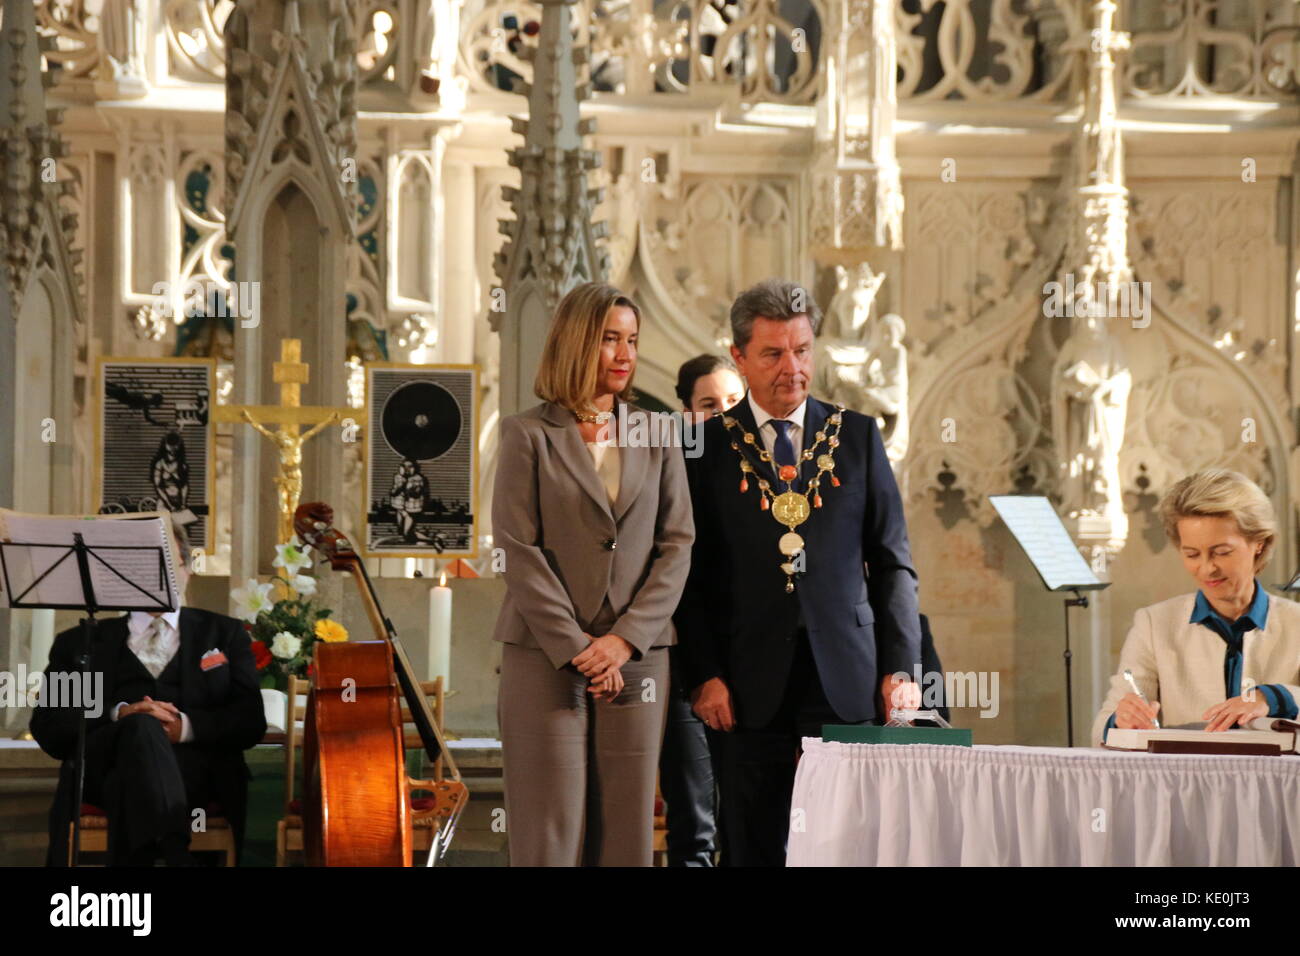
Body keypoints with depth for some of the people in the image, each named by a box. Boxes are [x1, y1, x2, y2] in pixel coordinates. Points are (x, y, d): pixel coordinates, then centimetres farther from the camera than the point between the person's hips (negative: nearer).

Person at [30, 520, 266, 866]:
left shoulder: (224, 634, 27)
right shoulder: (79, 642, 27)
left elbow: (251, 720, 13)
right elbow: (46, 725, 12)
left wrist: (187, 725, -8)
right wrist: (118, 715, -8)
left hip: (194, 764, 0)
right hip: (102, 765, 0)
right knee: (142, 726, -37)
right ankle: (174, 856, -53)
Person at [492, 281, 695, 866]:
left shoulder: (656, 438, 12)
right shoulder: (529, 435, 2)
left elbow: (676, 545, 7)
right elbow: (518, 550, -4)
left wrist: (627, 638, -7)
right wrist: (575, 649, -12)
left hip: (635, 662, 3)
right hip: (545, 661, -3)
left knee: (625, 836, 2)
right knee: (550, 837, -4)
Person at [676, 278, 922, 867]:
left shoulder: (858, 437, 11)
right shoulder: (708, 447, 6)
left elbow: (893, 564, 10)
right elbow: (692, 575, 4)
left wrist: (900, 668, 1)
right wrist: (704, 675, -6)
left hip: (845, 680, 1)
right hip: (750, 686, -1)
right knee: (753, 848, 1)